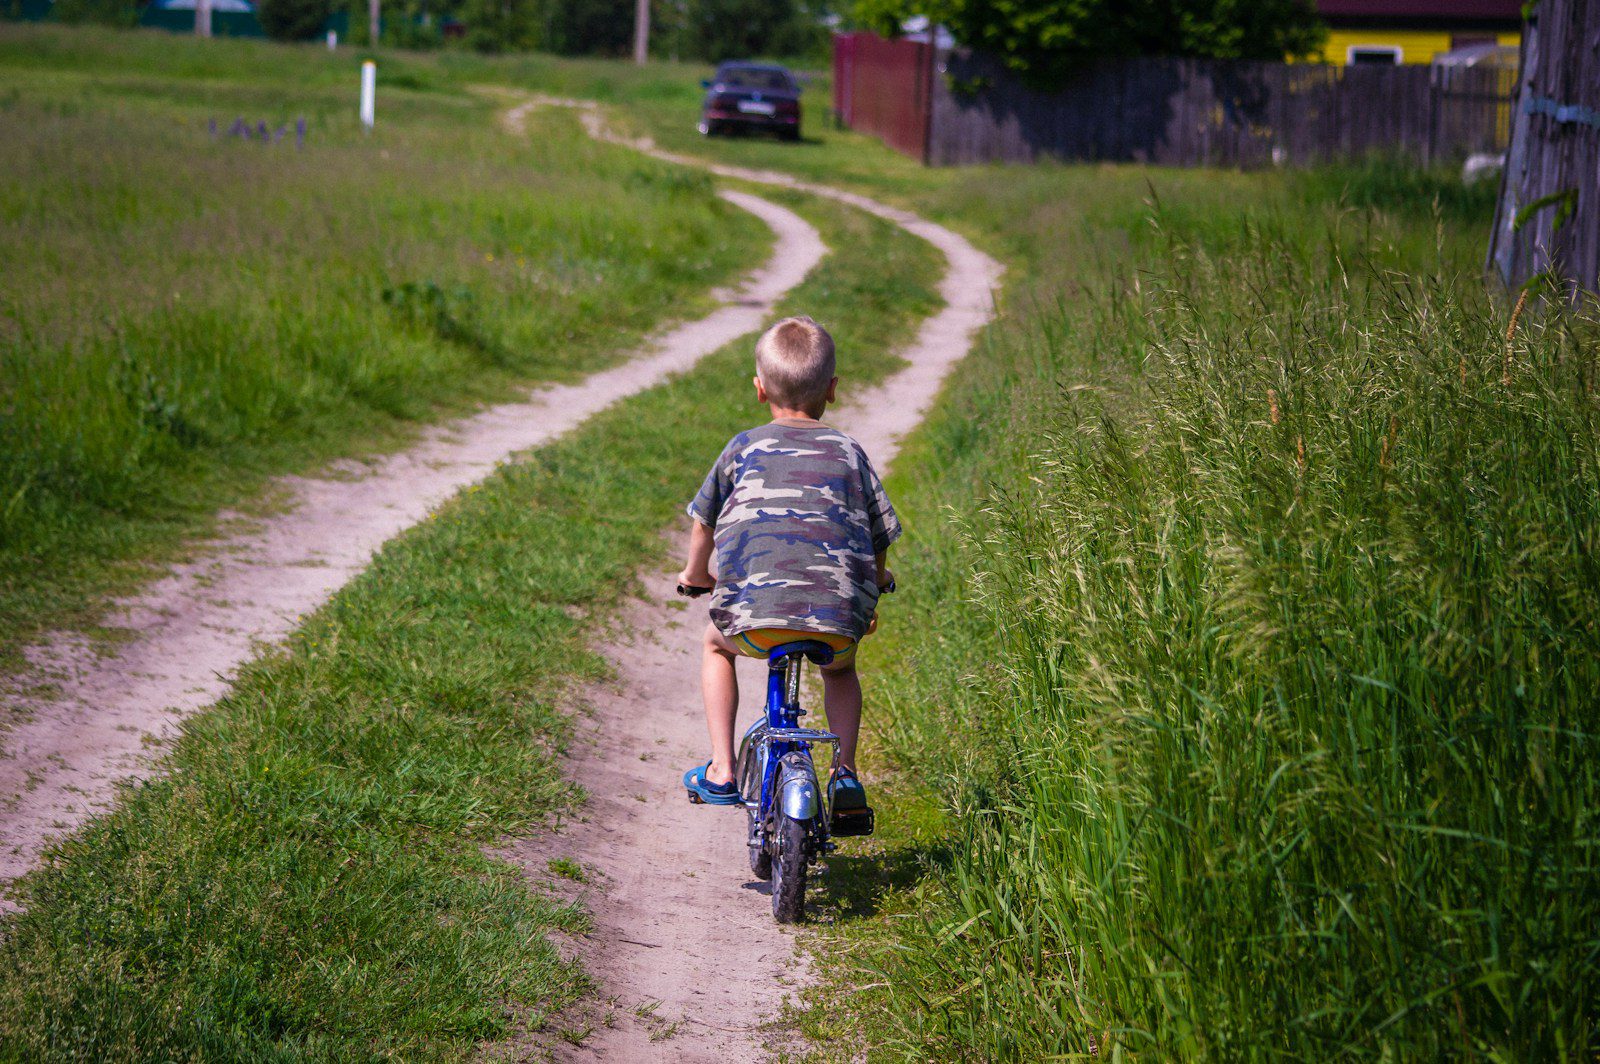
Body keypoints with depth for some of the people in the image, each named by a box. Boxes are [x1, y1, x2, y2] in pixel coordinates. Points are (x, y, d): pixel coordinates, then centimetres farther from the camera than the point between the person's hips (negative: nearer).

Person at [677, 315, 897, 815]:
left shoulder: (743, 449, 14)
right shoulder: (849, 453, 15)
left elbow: (704, 524, 25)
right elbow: (879, 539, 18)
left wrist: (695, 575, 46)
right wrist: (871, 594, 39)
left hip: (753, 617, -1)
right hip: (837, 621, 1)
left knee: (716, 645, 33)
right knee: (840, 668, 36)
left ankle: (720, 770, 23)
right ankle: (846, 772, 18)